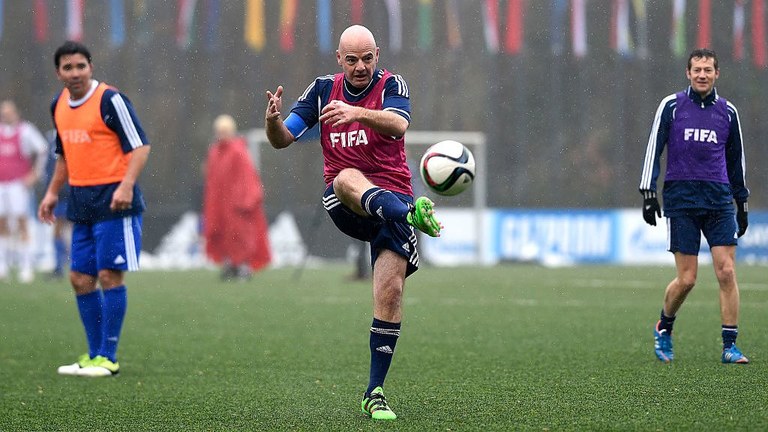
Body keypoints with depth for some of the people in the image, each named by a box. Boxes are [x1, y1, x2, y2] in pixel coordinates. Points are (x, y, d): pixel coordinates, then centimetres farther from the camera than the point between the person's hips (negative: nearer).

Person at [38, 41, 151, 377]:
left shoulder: (110, 100, -11)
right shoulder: (59, 106, 12)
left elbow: (140, 146, -14)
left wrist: (126, 185, -26)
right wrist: (53, 192, 20)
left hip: (113, 201, -8)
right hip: (81, 204, 8)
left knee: (110, 275, -7)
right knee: (80, 278, 7)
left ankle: (107, 358, -3)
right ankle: (94, 355, 16)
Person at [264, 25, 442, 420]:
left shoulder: (391, 86, -1)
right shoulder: (323, 90, 9)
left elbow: (399, 124, -23)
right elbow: (282, 139, 6)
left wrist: (357, 113, -42)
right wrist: (273, 119, -18)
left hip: (392, 194, -1)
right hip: (342, 206, 1)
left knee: (390, 292, -13)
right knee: (348, 178, -37)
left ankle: (374, 393, -5)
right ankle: (411, 214, -68)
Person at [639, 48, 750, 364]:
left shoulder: (728, 112, 10)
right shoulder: (672, 106, 2)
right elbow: (654, 148, 2)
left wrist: (742, 202, 19)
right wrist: (648, 191, -6)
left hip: (719, 201, 2)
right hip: (681, 201, -2)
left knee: (727, 272, -9)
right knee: (686, 279, -4)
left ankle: (729, 346, -4)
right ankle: (663, 329, 23)